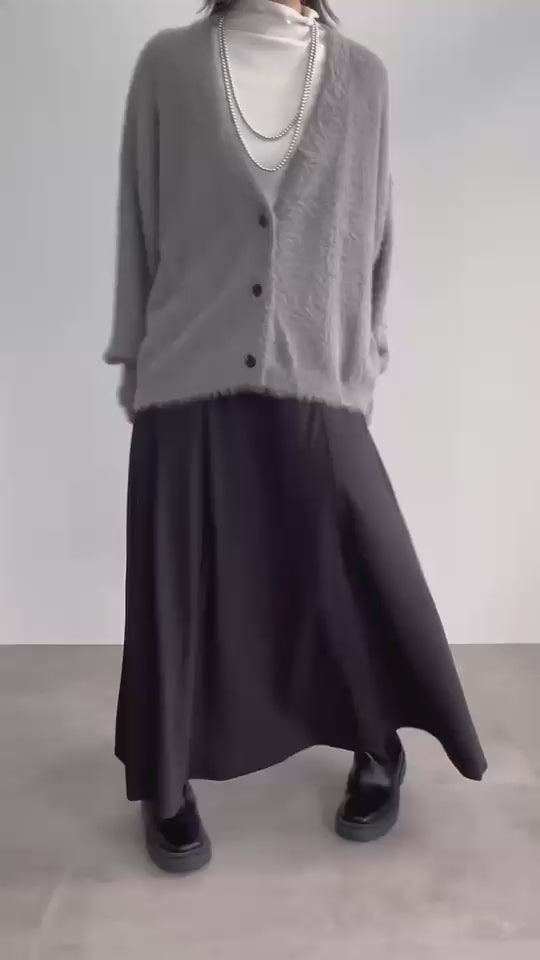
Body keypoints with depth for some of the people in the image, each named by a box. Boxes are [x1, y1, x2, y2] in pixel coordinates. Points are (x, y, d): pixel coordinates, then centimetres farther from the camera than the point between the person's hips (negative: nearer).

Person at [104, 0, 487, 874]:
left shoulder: (363, 76, 8)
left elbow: (374, 231, 11)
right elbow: (139, 225, 7)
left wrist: (365, 361, 10)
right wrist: (134, 364, 7)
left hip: (316, 389, 1)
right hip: (190, 384, 0)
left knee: (353, 578, 7)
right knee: (177, 594, 6)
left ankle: (377, 751, 37)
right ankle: (165, 783, 31)